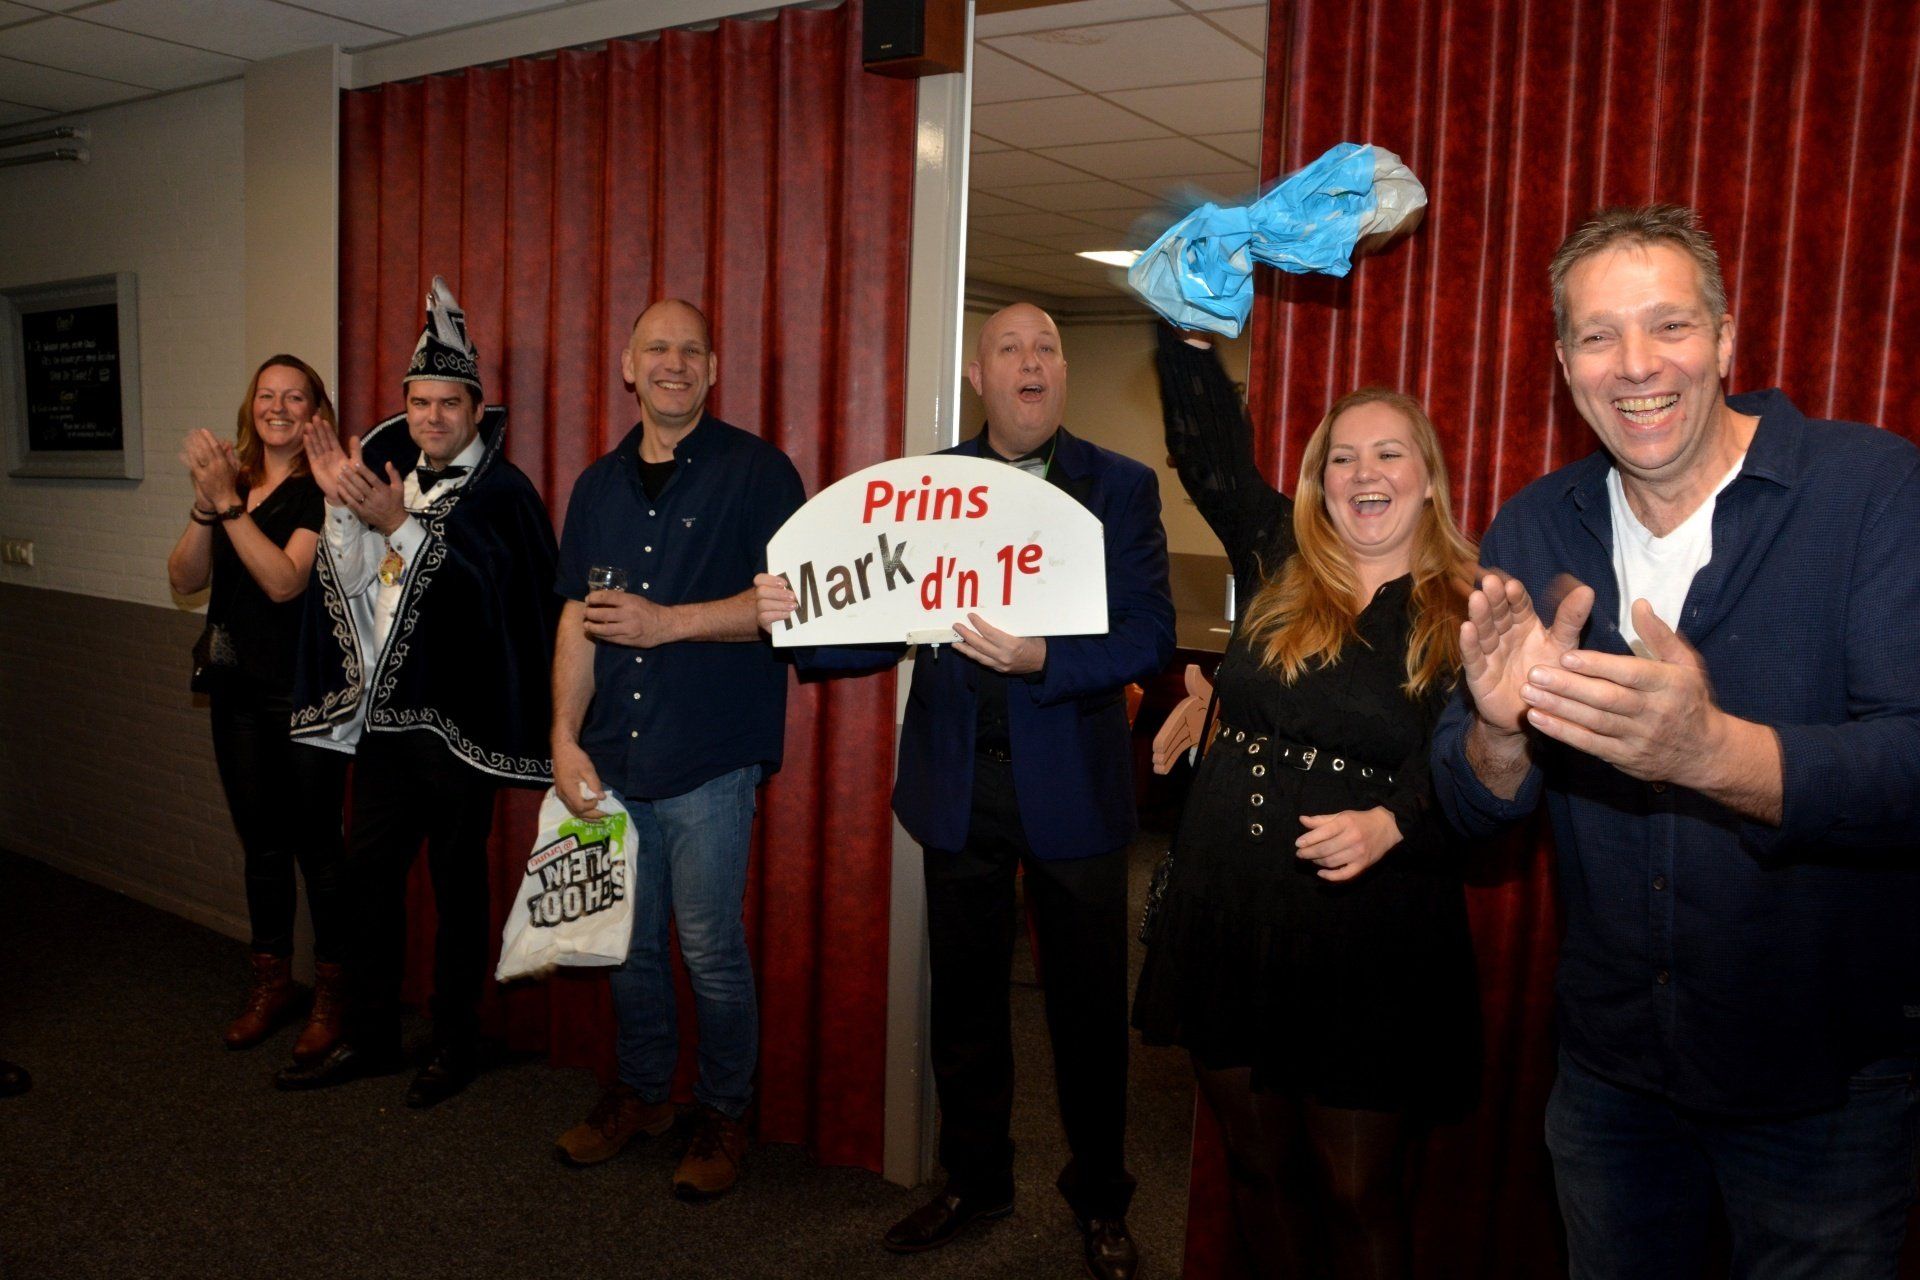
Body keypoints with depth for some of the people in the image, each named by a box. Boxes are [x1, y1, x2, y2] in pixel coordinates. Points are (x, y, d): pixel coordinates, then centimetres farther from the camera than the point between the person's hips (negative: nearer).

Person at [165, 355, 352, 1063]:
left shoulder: (322, 489, -8)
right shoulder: (235, 481, 10)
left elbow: (285, 581, -20)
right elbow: (184, 579, 1)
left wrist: (228, 504, -21)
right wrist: (206, 506, -14)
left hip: (304, 690, -6)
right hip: (237, 686, 6)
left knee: (316, 843, 0)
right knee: (260, 841, 15)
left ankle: (330, 992, 14)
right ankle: (272, 984, 28)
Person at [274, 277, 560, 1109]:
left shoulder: (501, 491, -7)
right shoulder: (389, 472, 11)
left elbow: (487, 579, -25)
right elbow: (346, 581, 5)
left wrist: (397, 521, -33)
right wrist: (340, 503, -10)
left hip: (455, 719, -6)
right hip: (381, 713, 6)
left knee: (457, 883, 5)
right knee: (369, 875, 13)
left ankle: (455, 1043, 19)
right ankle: (371, 1037, 27)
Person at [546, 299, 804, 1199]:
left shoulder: (756, 472, -4)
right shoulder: (599, 486, 13)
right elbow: (577, 621, 10)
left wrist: (668, 622, -16)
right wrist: (565, 739, 2)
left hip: (709, 758, -5)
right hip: (611, 757, 5)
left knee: (710, 948, 2)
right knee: (629, 940, 15)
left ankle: (723, 1114, 21)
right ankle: (641, 1092, 34)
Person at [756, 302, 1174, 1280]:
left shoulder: (1119, 487, -2)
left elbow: (1149, 637, -11)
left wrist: (1044, 660, -27)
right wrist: (790, 616, -19)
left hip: (1071, 789, -2)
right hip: (959, 788, 2)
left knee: (1087, 1004, 10)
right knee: (964, 997, 16)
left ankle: (1101, 1200, 32)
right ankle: (974, 1180, 38)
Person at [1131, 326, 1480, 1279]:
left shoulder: (1469, 615, -3)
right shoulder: (1276, 566, 6)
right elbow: (1210, 453, 5)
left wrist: (1390, 824, -26)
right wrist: (1191, 329, -4)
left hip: (1369, 945, -3)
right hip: (1227, 915, 4)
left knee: (1355, 1192, 10)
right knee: (1258, 1164, 18)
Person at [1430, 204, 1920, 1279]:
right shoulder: (1536, 528, -4)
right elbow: (1474, 808, -5)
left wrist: (1714, 751, -44)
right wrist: (1502, 732, -28)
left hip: (1830, 1091, -3)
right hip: (1610, 1068, 4)